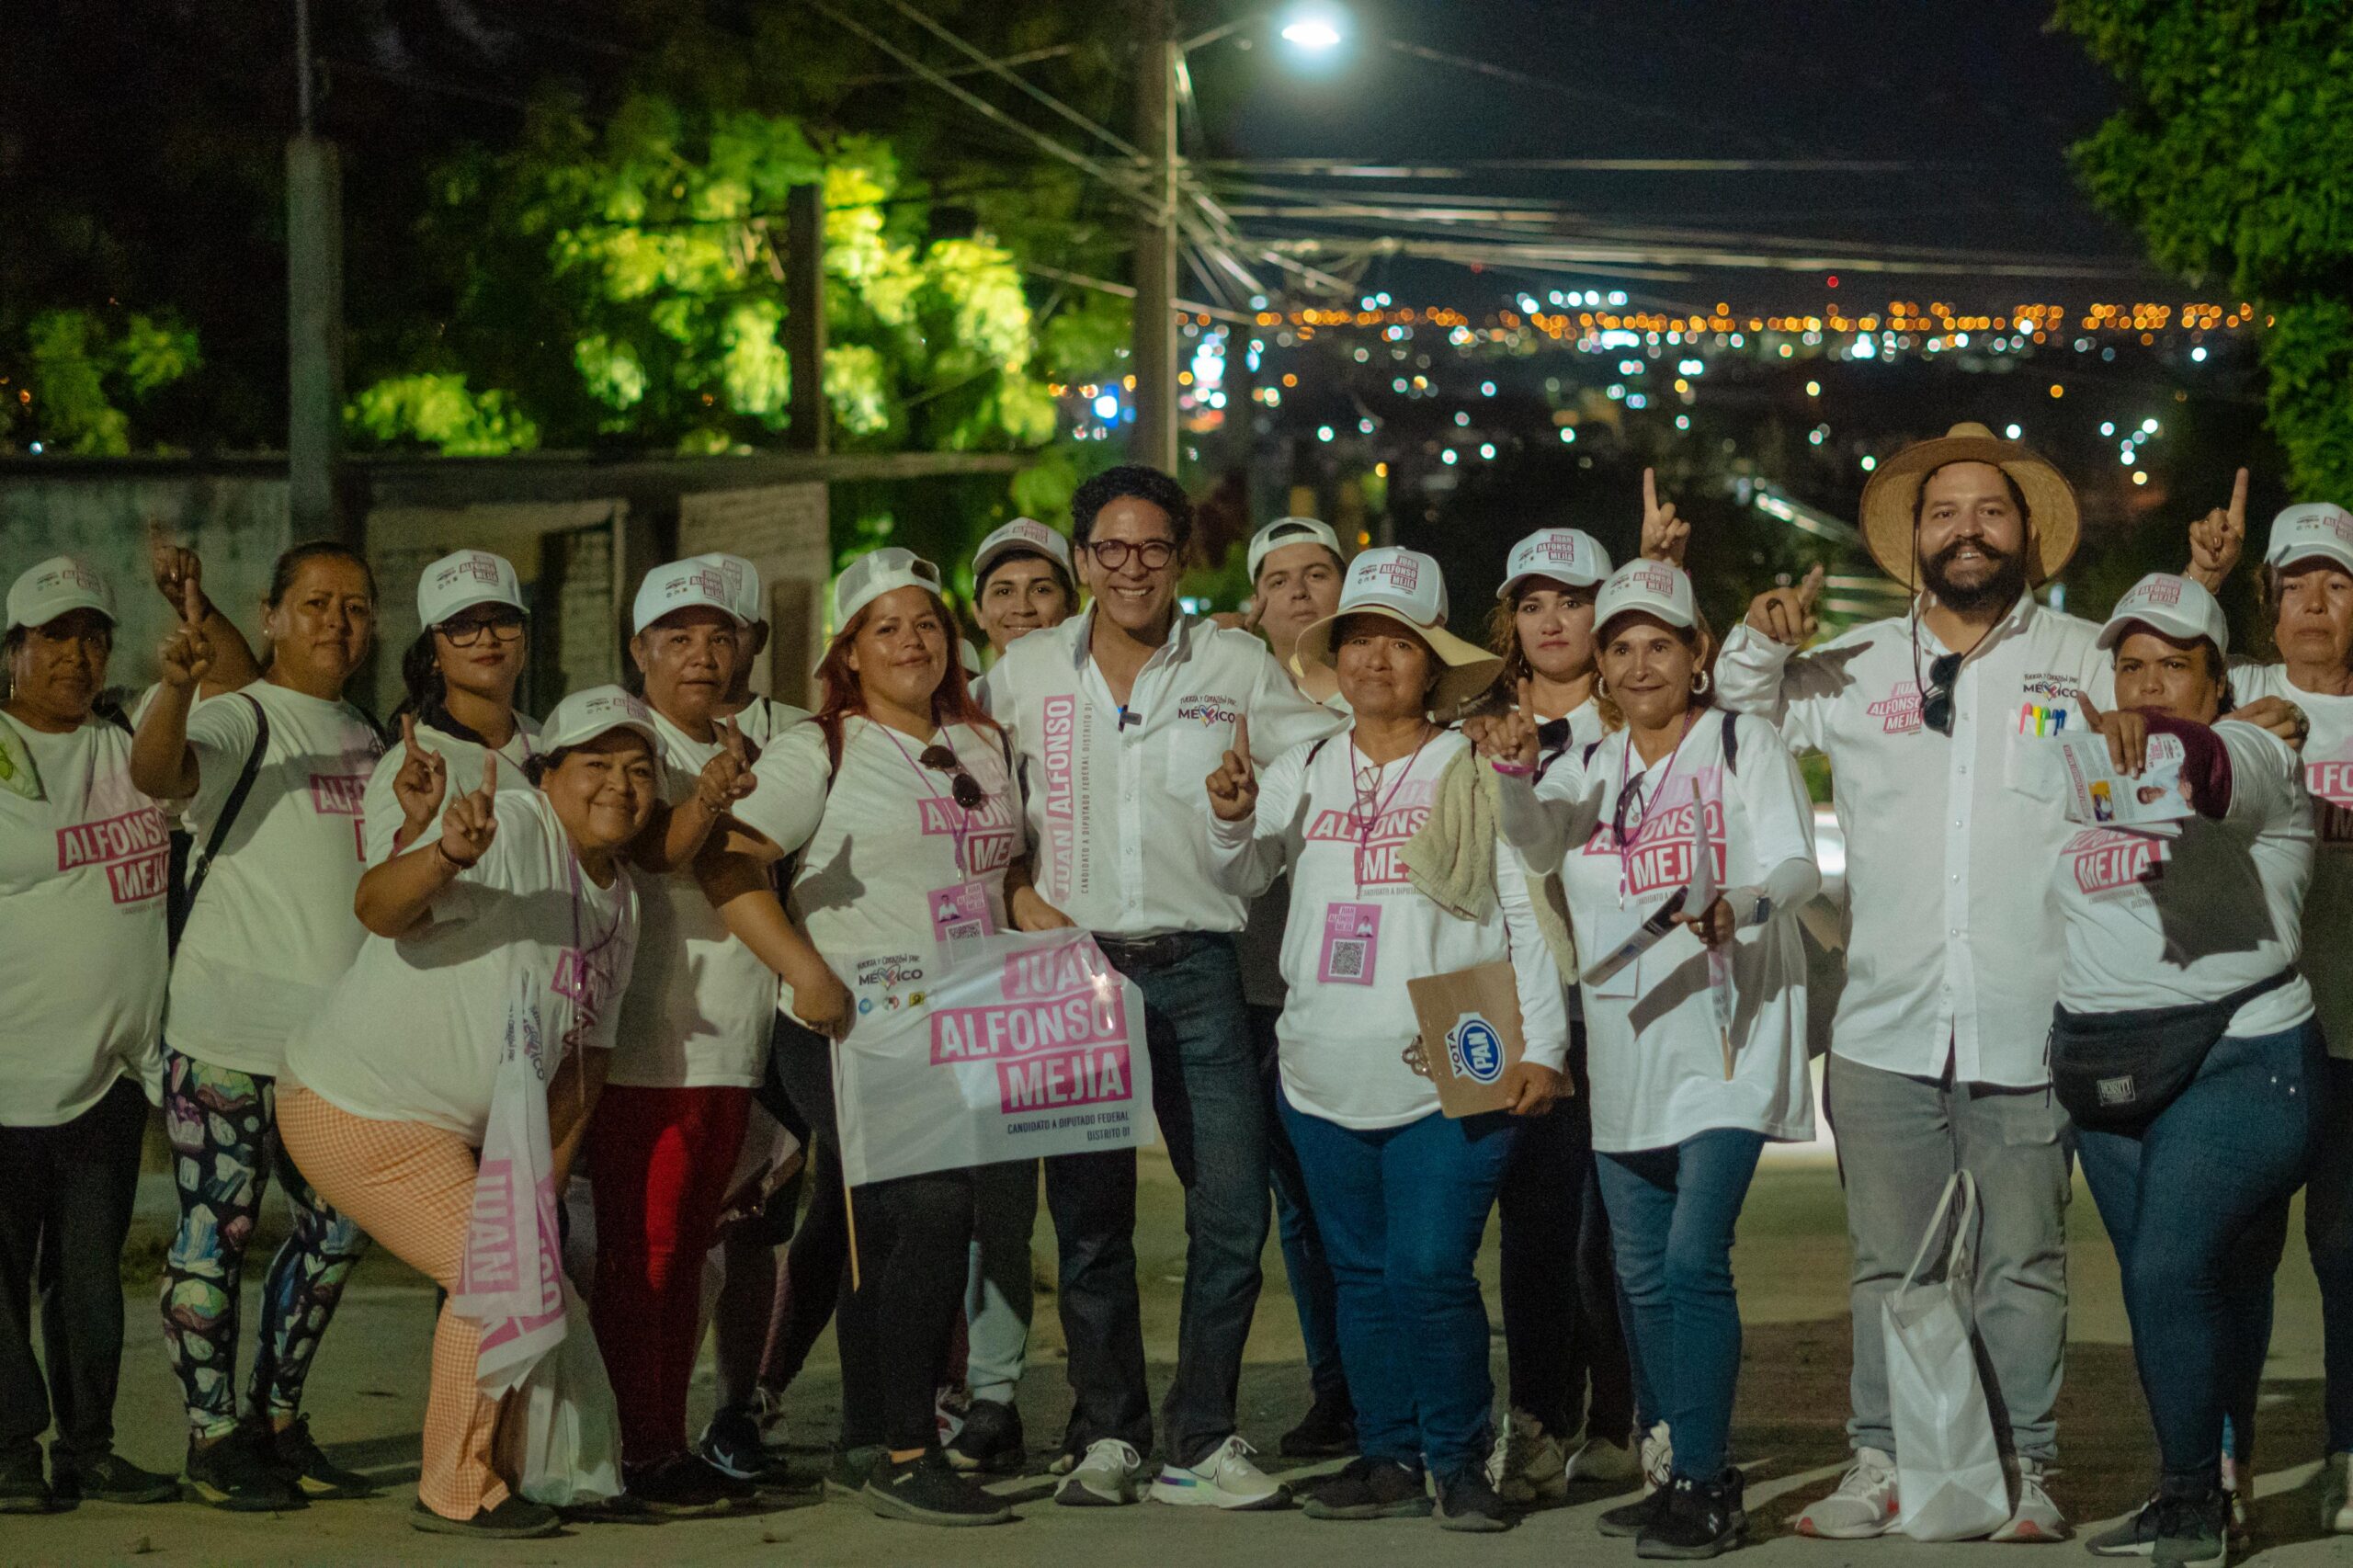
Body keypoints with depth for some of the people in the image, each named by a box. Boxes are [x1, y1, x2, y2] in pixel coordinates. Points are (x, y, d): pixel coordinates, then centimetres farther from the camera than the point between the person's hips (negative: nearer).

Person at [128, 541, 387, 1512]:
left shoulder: (365, 737, 16)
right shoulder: (242, 719, -7)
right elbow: (155, 772, -30)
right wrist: (176, 685, -47)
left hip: (332, 1032, 8)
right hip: (230, 1025, -8)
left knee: (337, 1228, 12)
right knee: (216, 1231, -2)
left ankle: (278, 1424, 25)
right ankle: (213, 1440, 5)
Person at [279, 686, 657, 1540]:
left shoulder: (621, 899, 8)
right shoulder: (510, 828, -20)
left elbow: (582, 1060, 13)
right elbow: (377, 907, -35)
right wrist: (447, 853, -56)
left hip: (451, 1129, 9)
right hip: (358, 1109, -9)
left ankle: (486, 1471, 32)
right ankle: (456, 1493, 2)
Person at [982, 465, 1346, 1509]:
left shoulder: (1236, 667, 5)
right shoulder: (1026, 671, 8)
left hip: (1194, 969, -1)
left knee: (1232, 1209, -8)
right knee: (1089, 1220, 6)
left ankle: (1200, 1443, 2)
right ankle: (1106, 1435, 17)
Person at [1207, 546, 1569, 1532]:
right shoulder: (1301, 772, 13)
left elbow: (1530, 915, -1)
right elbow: (1239, 881, 9)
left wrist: (1540, 1046, -8)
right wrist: (1232, 821, -13)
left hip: (1449, 1072, -4)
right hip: (1325, 1069, 4)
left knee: (1431, 1270, -12)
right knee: (1360, 1273, 8)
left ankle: (1458, 1459, 1)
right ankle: (1388, 1456, 18)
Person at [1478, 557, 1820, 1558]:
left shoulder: (1745, 748, 1)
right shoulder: (1594, 769, 14)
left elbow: (1797, 866, -9)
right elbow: (1534, 838, -4)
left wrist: (1739, 905, -30)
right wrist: (1513, 775, -26)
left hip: (1725, 1038, -6)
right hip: (1626, 1051, 6)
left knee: (1694, 1259, -17)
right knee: (1644, 1275, 9)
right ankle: (1690, 1476, 19)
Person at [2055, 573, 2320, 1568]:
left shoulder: (2255, 759, -5)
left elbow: (2217, 771, -30)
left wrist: (2154, 734, -48)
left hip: (2238, 1063, -6)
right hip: (2108, 1074, 6)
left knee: (2174, 1269, -19)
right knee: (2158, 1288, 10)